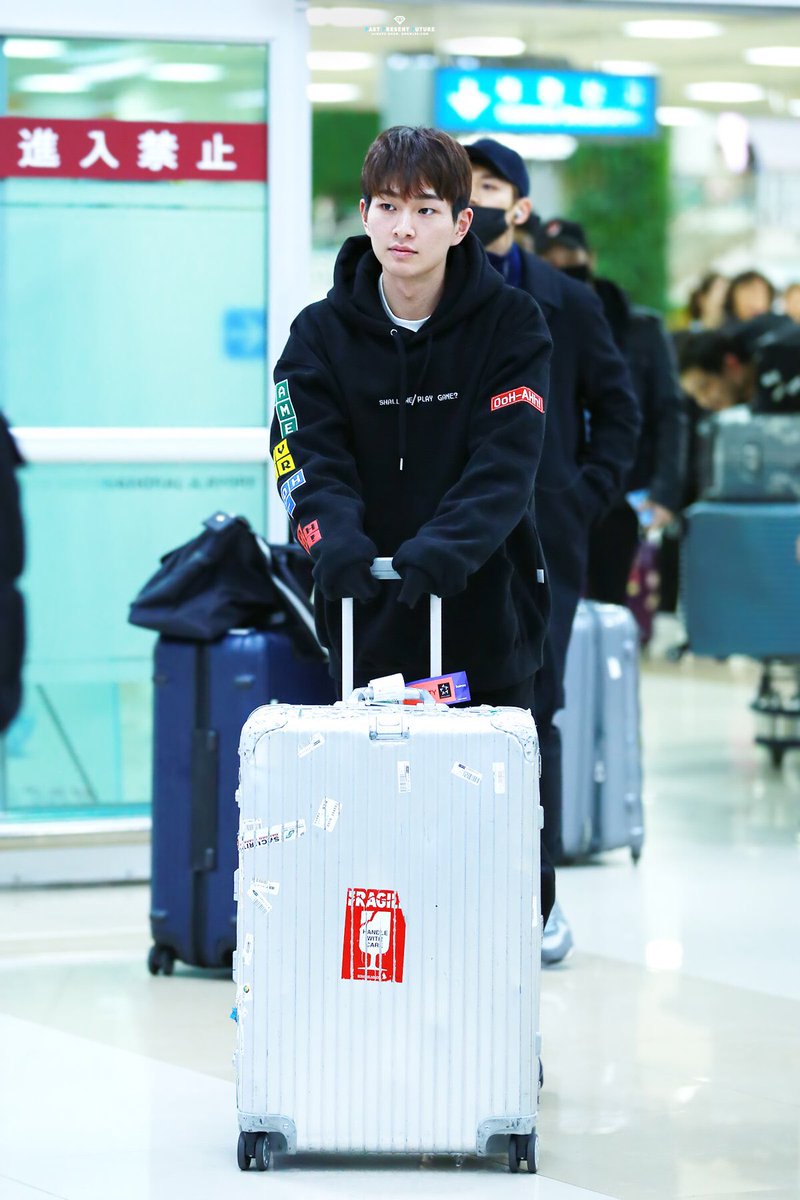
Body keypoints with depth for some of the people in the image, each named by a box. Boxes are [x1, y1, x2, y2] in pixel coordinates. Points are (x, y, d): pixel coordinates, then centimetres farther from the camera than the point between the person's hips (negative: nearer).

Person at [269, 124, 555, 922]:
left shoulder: (511, 325, -2)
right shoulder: (322, 334, 2)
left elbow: (507, 461, -14)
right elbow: (311, 458, -9)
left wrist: (447, 543, -31)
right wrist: (335, 536, -30)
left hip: (484, 608, -1)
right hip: (369, 617, 1)